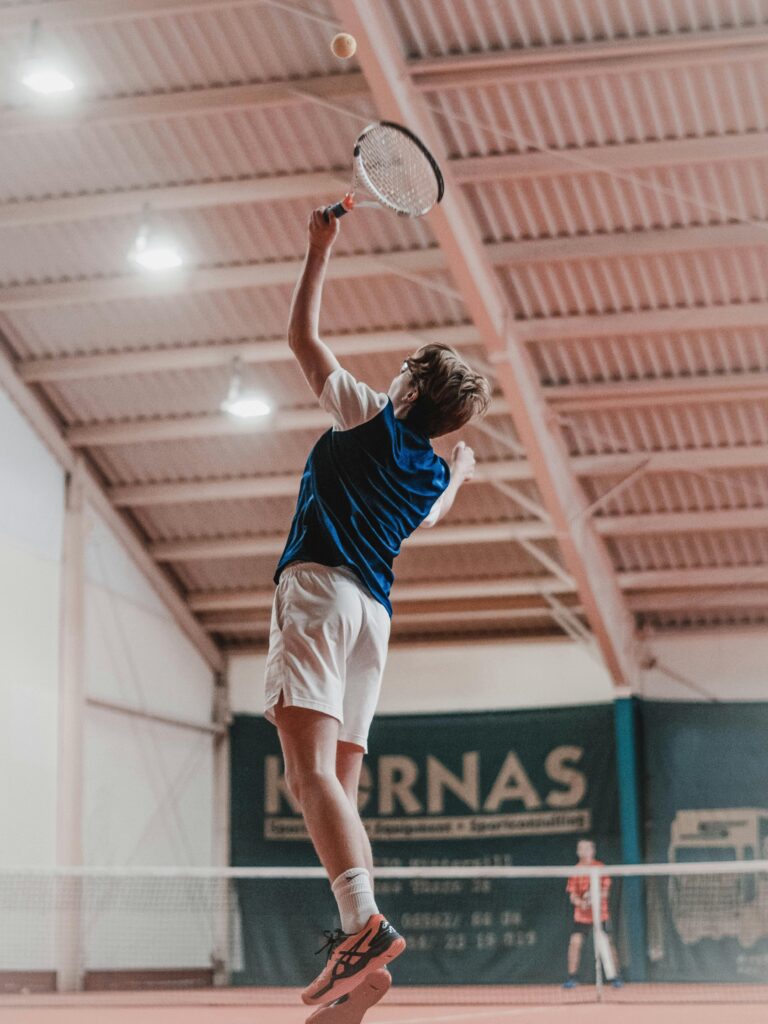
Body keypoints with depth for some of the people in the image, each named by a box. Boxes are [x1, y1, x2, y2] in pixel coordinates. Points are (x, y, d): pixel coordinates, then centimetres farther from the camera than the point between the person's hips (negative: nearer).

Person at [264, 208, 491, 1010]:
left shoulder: (372, 418, 3)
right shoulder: (433, 471, 20)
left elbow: (302, 338, 7)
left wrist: (320, 248, 17)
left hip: (320, 589, -7)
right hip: (375, 612, 8)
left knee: (311, 773, -21)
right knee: (338, 787, 8)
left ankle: (365, 921, -37)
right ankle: (356, 943, -1)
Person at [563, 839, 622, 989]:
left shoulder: (600, 867, -1)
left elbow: (605, 892, -4)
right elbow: (573, 896, 2)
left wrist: (595, 896, -23)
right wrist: (581, 903, -19)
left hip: (599, 914, -2)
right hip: (581, 915, 2)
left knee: (606, 943, -5)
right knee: (575, 942, -9)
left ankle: (614, 976, 6)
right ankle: (572, 977, -1)